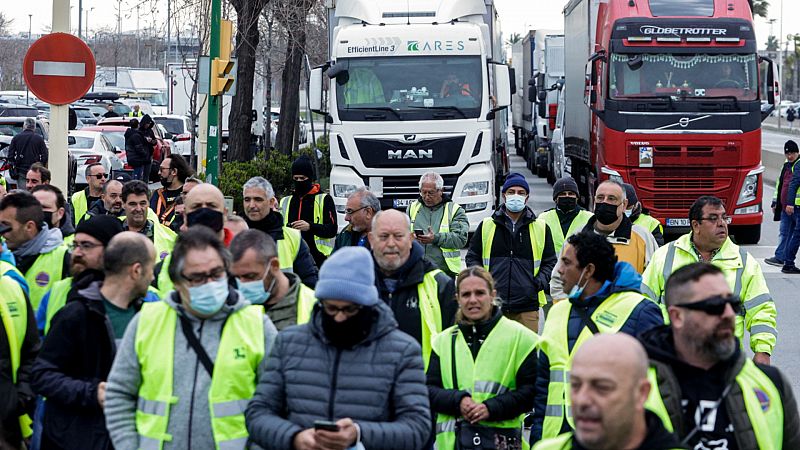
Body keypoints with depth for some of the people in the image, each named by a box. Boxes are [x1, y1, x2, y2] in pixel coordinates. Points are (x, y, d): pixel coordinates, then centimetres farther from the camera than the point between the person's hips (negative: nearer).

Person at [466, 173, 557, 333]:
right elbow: (473, 257, 17)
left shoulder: (541, 228, 10)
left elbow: (550, 261, 15)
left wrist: (541, 281, -2)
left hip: (527, 304, 0)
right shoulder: (487, 226, 10)